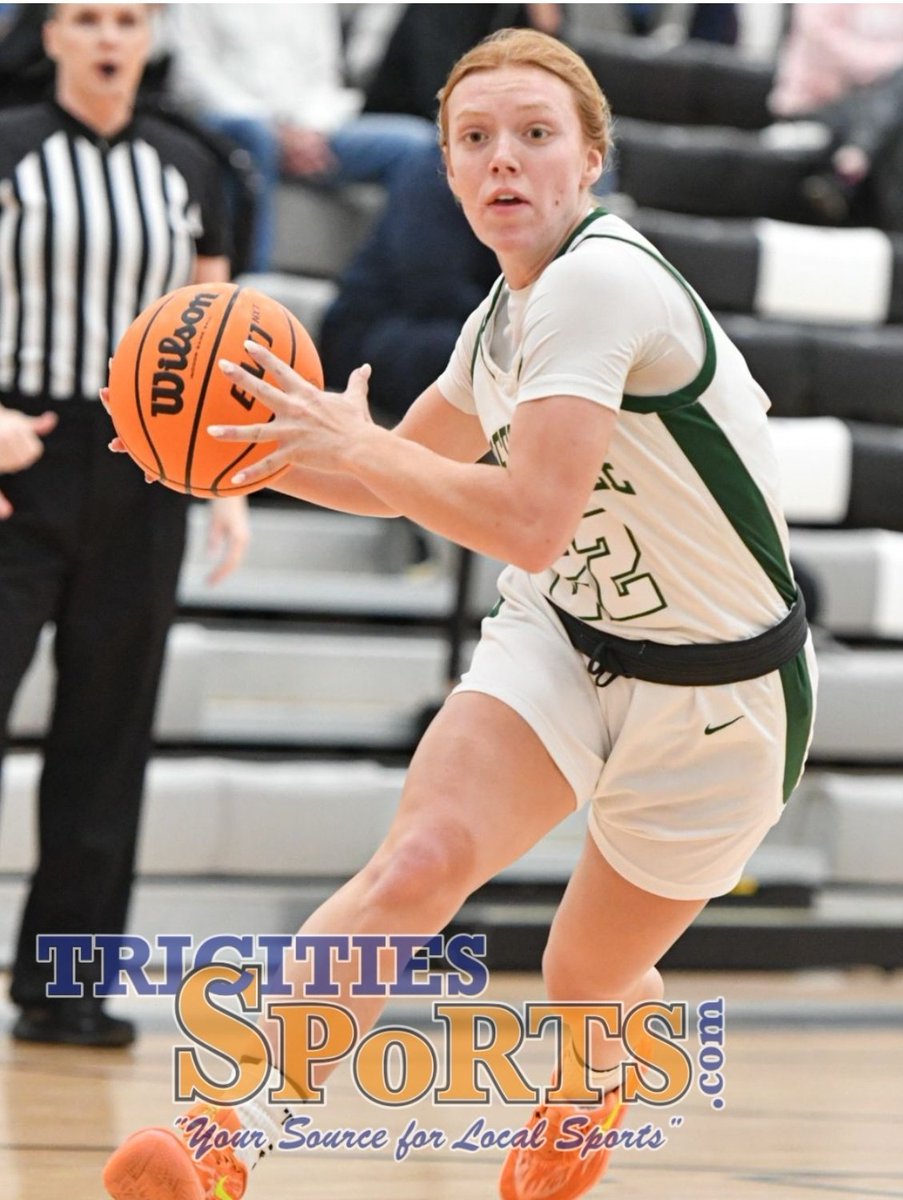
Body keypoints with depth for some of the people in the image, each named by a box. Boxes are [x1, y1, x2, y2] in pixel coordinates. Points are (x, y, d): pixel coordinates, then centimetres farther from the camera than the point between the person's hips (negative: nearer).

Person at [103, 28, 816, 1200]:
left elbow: (530, 522, -35)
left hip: (719, 689, -6)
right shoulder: (503, 321, 1)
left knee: (586, 987, 12)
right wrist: (248, 454, 2)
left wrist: (355, 444, -26)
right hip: (562, 635, 6)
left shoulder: (597, 281, -27)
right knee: (419, 861, -23)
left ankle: (600, 1087, 51)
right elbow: (401, 476, 19)